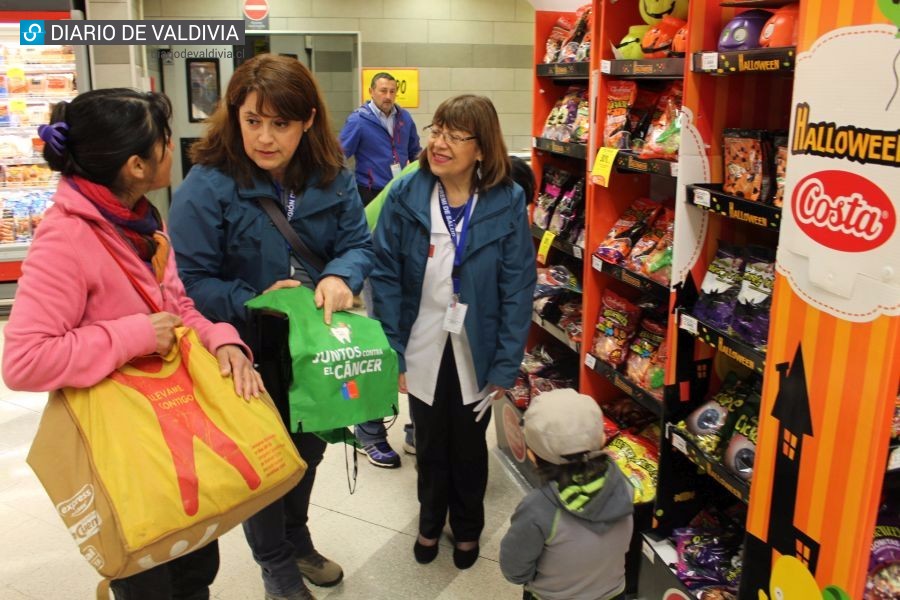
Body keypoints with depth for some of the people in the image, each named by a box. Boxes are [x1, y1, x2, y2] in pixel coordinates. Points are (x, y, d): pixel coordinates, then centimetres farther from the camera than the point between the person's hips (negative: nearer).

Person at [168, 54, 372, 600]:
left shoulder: (331, 176, -9)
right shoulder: (207, 185, -21)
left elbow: (359, 243, -8)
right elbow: (191, 282, -20)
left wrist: (340, 277, -29)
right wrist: (256, 302, -31)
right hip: (249, 351, -4)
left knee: (309, 449, 24)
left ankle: (298, 539, 53)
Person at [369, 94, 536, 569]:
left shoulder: (507, 202, -13)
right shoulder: (405, 195, -12)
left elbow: (517, 289, -11)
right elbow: (386, 277, -10)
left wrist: (505, 365, -13)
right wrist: (393, 353, -15)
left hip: (476, 353, 0)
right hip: (423, 351, 1)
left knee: (470, 446, 20)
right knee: (430, 444, 21)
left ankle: (467, 527, 47)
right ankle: (430, 520, 49)